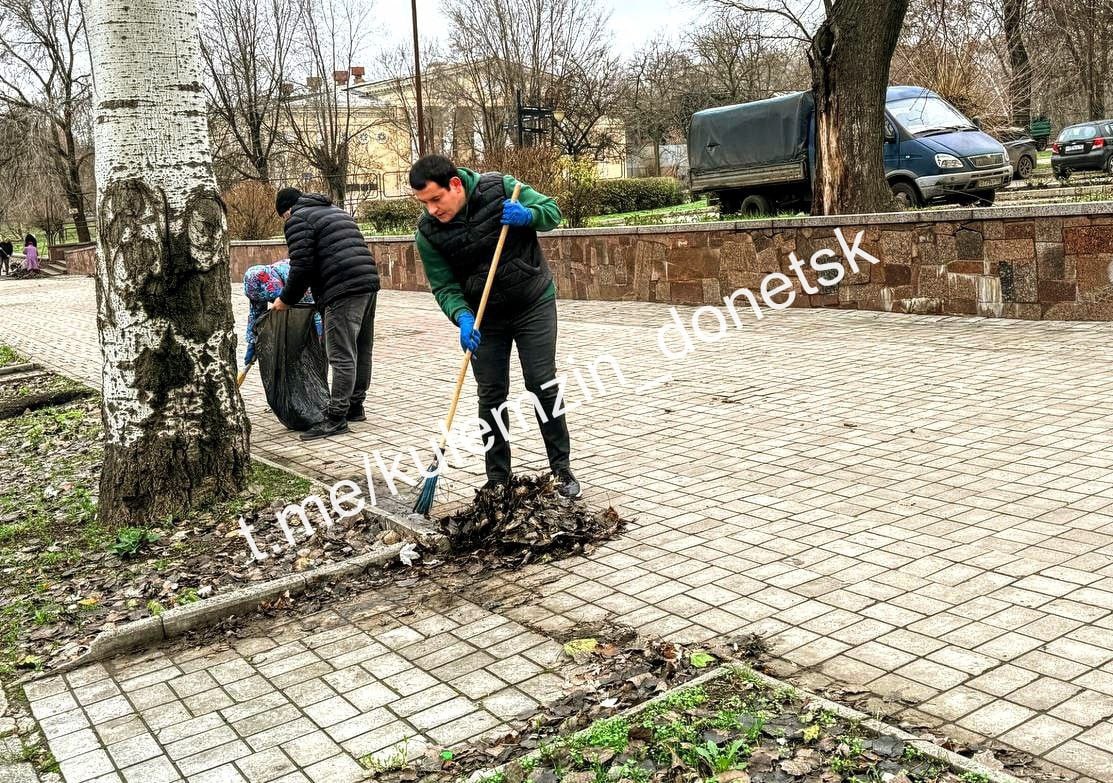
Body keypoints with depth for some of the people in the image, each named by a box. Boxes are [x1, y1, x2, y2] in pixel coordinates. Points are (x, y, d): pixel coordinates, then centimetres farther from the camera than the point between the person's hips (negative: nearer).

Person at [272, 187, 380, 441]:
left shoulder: (298, 220, 1)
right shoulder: (334, 210, 28)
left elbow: (301, 266, -9)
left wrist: (286, 299, 4)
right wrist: (309, 285, 31)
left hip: (344, 290, -9)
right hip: (369, 281, 9)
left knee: (341, 355, -8)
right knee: (361, 351, 15)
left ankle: (336, 417, -6)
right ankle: (355, 406, 26)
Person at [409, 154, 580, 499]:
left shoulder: (499, 187, -16)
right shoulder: (428, 232, -13)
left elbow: (552, 211, -5)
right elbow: (444, 287, -10)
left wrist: (526, 216, -27)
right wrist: (463, 318, -29)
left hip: (534, 303, -2)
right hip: (485, 316, 2)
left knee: (542, 386, -2)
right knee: (491, 395, 3)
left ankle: (562, 469, 10)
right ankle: (497, 478, 13)